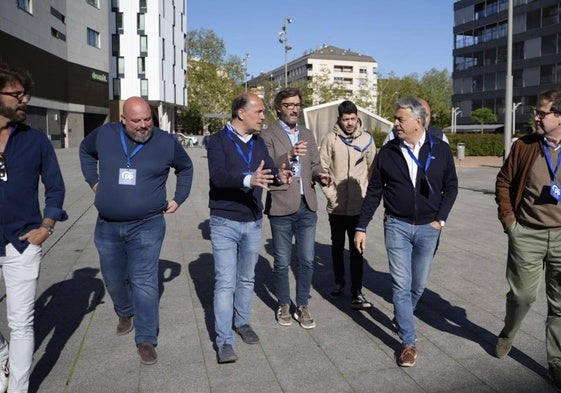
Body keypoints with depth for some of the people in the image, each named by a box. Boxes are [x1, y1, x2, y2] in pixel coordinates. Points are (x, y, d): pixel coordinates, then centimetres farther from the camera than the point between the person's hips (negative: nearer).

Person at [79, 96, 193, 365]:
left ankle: (146, 339, 6)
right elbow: (85, 151, 22)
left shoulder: (166, 142, -4)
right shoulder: (104, 135, 0)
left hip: (146, 226, -3)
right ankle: (125, 314, 45)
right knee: (114, 279, 16)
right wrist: (93, 181, 13)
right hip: (107, 226, 3)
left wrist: (178, 198, 8)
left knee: (144, 283, -5)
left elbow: (186, 168, 15)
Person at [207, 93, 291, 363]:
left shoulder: (258, 143, 8)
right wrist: (248, 180, -43)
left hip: (253, 222, 5)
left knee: (247, 279, 17)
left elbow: (269, 171, 0)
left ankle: (242, 322, 35)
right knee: (225, 282, -4)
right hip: (224, 222, -5)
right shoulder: (218, 141, -10)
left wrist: (279, 177, -24)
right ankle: (223, 341, 3)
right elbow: (218, 175, -26)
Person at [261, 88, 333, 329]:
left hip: (307, 207, 5)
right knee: (282, 262, 9)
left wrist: (321, 175, -7)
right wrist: (289, 155, -28)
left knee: (307, 260, 9)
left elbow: (314, 165, 14)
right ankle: (284, 305, 27)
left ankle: (302, 306, 24)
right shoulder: (268, 135, -4)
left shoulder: (307, 135, 15)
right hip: (281, 208, -4)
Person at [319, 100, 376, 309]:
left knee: (357, 249, -1)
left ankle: (356, 292, 4)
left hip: (359, 206, 0)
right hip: (336, 206, 1)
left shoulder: (367, 139, 1)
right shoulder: (330, 139, -3)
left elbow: (373, 170, 5)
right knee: (337, 246, 15)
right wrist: (331, 193, -9)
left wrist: (368, 194, -1)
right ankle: (339, 281, 33)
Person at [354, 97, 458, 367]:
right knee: (401, 285, -1)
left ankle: (402, 317, 42)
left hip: (428, 228, 1)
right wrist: (361, 227, 1)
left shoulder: (440, 150, -2)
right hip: (397, 226, -1)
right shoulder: (387, 152, -2)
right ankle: (408, 342, 10)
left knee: (418, 284, 14)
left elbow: (450, 186, 7)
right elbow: (374, 192, 2)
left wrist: (441, 219, -3)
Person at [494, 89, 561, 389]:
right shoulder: (524, 146, -2)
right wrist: (508, 220, 0)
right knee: (522, 294, 9)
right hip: (527, 234, 0)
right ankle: (507, 334, 38)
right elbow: (503, 182, 5)